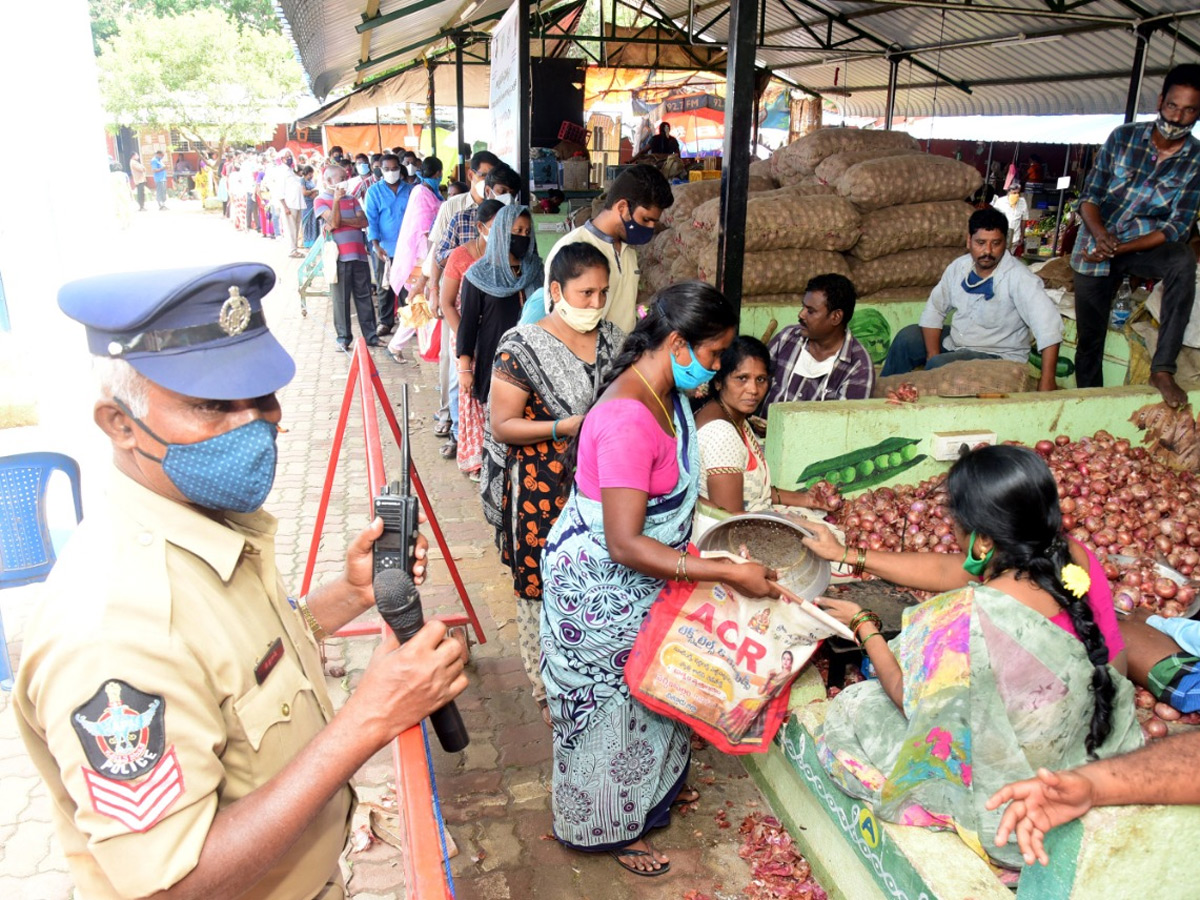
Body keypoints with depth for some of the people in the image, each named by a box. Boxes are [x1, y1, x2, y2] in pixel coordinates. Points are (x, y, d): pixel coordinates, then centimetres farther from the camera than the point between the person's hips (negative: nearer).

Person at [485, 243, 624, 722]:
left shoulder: (612, 338, 4)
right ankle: (547, 690, 27)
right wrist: (568, 426, -23)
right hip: (541, 490, -5)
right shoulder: (523, 346, -13)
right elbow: (502, 425, -13)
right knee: (542, 588, 7)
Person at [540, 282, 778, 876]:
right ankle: (611, 827, 36)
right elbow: (625, 544, -33)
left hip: (643, 579, 9)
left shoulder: (667, 394, -2)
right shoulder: (627, 420, -33)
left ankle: (653, 785, 52)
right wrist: (728, 573, -31)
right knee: (611, 697, 12)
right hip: (601, 585, -9)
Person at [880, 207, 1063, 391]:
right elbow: (935, 309, 3)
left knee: (939, 366, -27)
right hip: (956, 340, 6)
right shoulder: (958, 267, -6)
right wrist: (933, 354, -10)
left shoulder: (1018, 278, -25)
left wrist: (1047, 380, -42)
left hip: (998, 355, -6)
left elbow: (1048, 323, -34)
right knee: (907, 337, -4)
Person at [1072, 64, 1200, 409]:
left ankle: (1162, 369, -29)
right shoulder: (1124, 137, -7)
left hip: (1144, 243, 0)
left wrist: (1119, 250, -24)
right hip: (1096, 244, 1)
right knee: (1090, 340, 3)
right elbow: (1089, 197, -6)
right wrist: (1099, 234, -27)